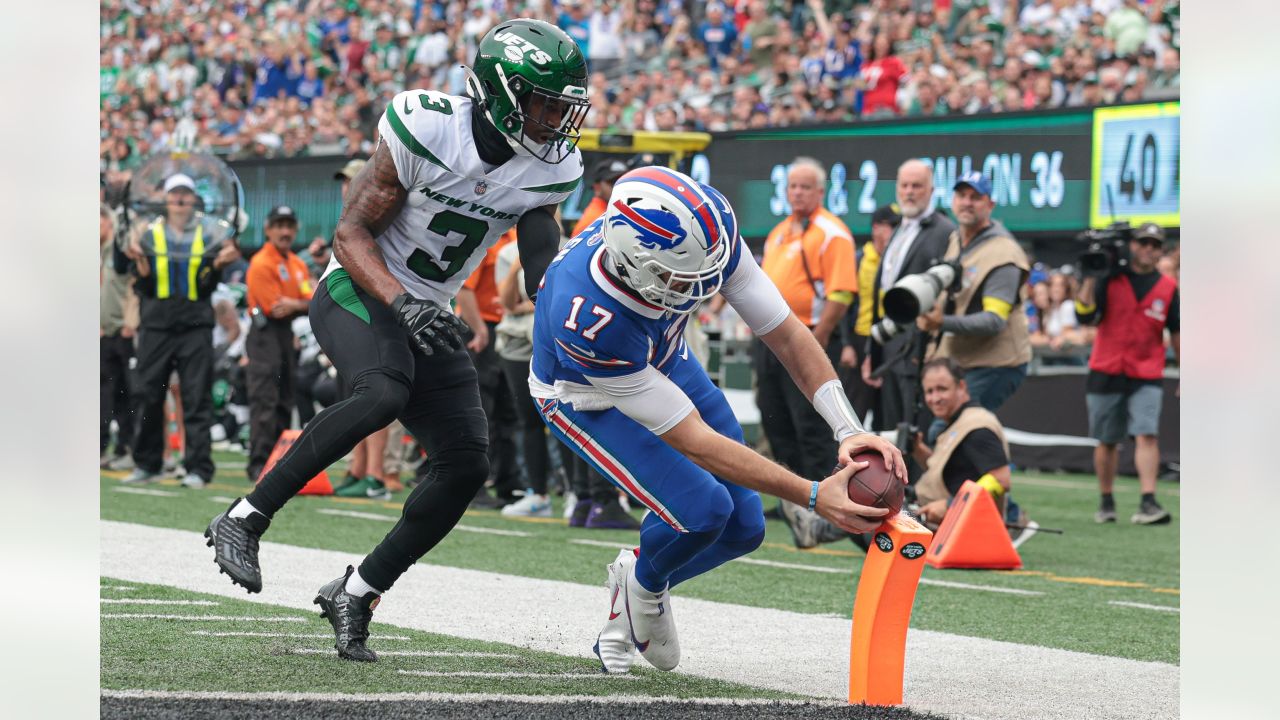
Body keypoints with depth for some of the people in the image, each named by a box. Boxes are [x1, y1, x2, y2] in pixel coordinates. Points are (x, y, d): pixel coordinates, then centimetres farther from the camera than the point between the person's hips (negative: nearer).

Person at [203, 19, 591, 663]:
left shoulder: (549, 170, -3)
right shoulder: (428, 130, -21)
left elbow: (540, 261, 6)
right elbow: (351, 231, -17)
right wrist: (400, 301, -32)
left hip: (426, 317, 7)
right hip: (357, 293, -7)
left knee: (466, 464, -7)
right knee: (383, 393, -36)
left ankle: (353, 596, 7)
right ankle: (244, 519, -26)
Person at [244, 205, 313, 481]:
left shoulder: (298, 265, 15)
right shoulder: (261, 264, -10)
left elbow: (312, 304, 7)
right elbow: (275, 308, -17)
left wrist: (294, 305, -15)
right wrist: (303, 304, -4)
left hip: (288, 335, 8)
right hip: (265, 336, -8)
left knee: (285, 402, 10)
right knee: (264, 400, -13)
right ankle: (258, 464, -16)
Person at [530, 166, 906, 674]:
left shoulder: (707, 228, -33)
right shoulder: (586, 317, -45)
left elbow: (787, 334, -22)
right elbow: (695, 442, -38)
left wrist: (849, 431, -35)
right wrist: (814, 496, -42)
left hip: (665, 364, 5)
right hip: (584, 396, -5)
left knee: (742, 528, -1)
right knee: (702, 510, -24)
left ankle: (643, 582, 28)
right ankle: (643, 583, 10)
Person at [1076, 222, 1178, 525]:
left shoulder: (1168, 288, 6)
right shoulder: (1109, 280, 1)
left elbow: (1177, 333, 12)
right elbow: (1085, 316, -9)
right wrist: (1090, 279, -15)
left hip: (1147, 377, 0)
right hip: (1106, 373, 0)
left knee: (1146, 435, -17)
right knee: (1106, 441, 8)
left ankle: (1148, 503, -23)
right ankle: (1106, 502, 21)